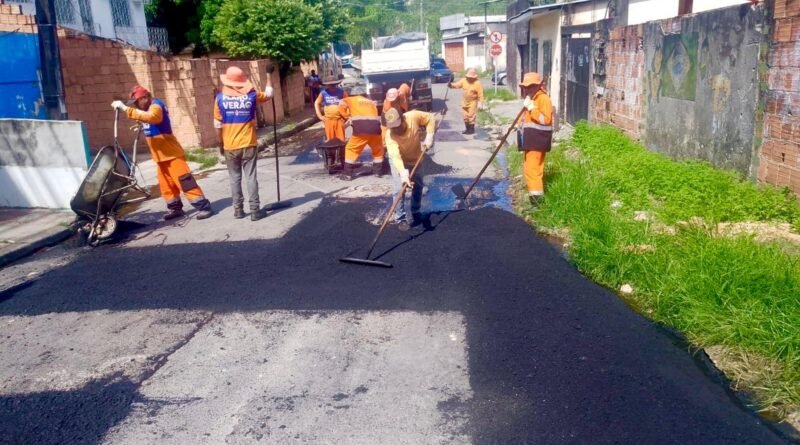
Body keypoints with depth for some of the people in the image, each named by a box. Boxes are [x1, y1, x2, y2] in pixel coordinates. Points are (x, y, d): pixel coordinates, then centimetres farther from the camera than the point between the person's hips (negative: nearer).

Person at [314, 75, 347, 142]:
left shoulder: (341, 92, -3)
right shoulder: (323, 93, -2)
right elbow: (317, 103, 10)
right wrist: (320, 116, 3)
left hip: (339, 119, 0)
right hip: (328, 120, 0)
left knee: (341, 139, 2)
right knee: (330, 139, 5)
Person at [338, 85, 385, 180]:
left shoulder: (350, 100, 21)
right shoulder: (371, 102, 30)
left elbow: (342, 105, 13)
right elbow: (375, 113, 25)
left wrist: (348, 117, 22)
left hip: (360, 128, -3)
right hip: (375, 127, 3)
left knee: (351, 149, 12)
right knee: (378, 149, 25)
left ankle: (348, 174, 8)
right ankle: (378, 171, 24)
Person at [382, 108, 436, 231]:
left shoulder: (414, 117, -32)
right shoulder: (390, 134, -36)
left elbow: (430, 118, -15)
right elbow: (395, 156, -47)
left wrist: (429, 137, -25)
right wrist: (403, 173, -62)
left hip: (417, 158, 3)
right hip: (399, 161, -3)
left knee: (418, 186, 14)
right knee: (399, 189, -13)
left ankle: (415, 212, 34)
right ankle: (401, 218, 0)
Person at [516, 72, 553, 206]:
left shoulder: (543, 99, -13)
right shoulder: (531, 98, 18)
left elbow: (546, 120, -24)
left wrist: (531, 107, -24)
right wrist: (519, 124, 12)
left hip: (537, 140, -10)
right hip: (530, 139, 10)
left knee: (532, 168, -16)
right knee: (530, 167, 14)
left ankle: (536, 197, -16)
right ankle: (534, 193, 23)